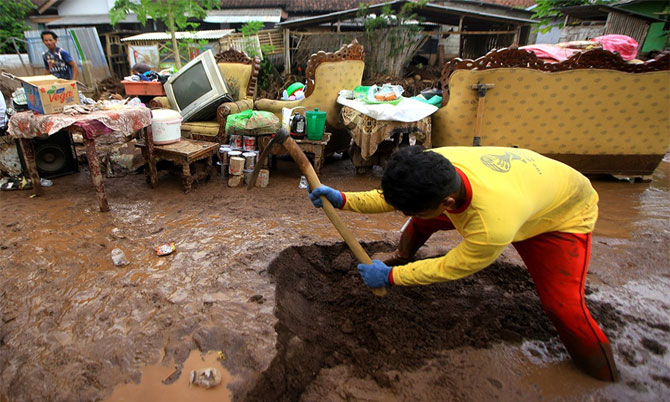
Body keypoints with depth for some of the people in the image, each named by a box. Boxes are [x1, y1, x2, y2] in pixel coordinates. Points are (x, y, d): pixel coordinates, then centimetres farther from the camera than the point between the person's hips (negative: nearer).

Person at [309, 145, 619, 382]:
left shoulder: (493, 225, -48)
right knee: (422, 220, 5)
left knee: (562, 304, -19)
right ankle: (401, 258, 35)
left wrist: (390, 277, -21)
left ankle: (604, 374, 11)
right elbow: (392, 198, -11)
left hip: (564, 215, -6)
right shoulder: (433, 164, -31)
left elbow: (451, 269, -28)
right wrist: (343, 200, -22)